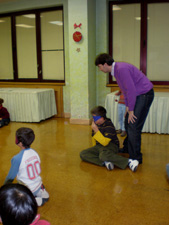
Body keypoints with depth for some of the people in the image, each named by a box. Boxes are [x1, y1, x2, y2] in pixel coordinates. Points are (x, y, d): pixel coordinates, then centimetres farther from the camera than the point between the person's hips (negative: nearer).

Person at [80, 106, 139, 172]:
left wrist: (96, 130, -27)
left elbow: (104, 142, -25)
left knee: (103, 155, -43)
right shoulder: (96, 124, 4)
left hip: (111, 146, -8)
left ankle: (128, 162, -35)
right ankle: (105, 163, -29)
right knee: (82, 154, -14)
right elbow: (94, 137, 20)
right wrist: (94, 149, 13)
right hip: (99, 146, 8)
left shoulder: (109, 126, -18)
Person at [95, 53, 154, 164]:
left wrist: (131, 110, -17)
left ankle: (135, 158, -1)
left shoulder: (121, 69, -23)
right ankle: (127, 148, 34)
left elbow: (131, 90, -24)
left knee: (134, 126, -10)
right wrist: (127, 106, 10)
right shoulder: (116, 70, 9)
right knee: (128, 123, 17)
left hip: (144, 94, -10)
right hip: (137, 95, 10)